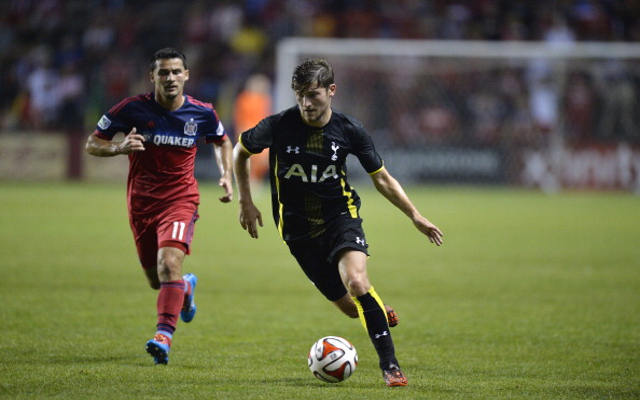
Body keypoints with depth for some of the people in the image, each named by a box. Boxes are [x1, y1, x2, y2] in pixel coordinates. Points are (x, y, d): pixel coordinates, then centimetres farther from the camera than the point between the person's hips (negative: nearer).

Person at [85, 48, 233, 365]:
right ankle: (186, 287, 48)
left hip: (181, 199, -2)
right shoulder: (132, 109, -9)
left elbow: (222, 142, 18)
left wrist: (226, 176, 2)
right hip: (141, 204, 2)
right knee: (156, 281, 12)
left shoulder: (202, 114, -4)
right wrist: (119, 147, -22)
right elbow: (92, 144, -1)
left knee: (170, 263, -26)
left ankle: (163, 336, -29)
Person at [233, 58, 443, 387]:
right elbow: (241, 151, 8)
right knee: (351, 308, 0)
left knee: (356, 282, -28)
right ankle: (381, 311, 38)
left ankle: (389, 365, -21)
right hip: (299, 229, 1)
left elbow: (382, 178, 4)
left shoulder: (349, 130, -9)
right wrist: (245, 202, 4)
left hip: (340, 216, -1)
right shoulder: (279, 126, -13)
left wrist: (415, 216, -1)